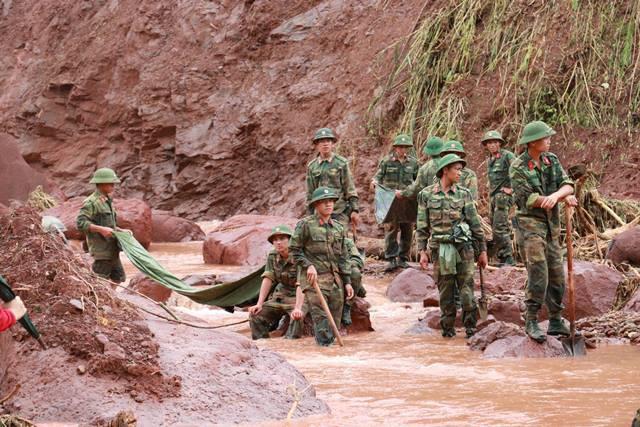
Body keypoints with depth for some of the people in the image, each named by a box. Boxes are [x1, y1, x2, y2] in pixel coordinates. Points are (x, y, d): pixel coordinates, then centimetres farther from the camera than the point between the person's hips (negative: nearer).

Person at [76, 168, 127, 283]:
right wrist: (101, 229, -28)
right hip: (101, 250, -9)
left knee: (119, 278, 15)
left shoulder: (107, 201, 16)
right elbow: (80, 222, -24)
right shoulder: (91, 203, -14)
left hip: (112, 250, 9)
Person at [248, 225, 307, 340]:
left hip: (300, 297, -6)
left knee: (297, 317, -35)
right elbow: (267, 280, -5)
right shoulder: (272, 257, -2)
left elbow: (301, 285, -30)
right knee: (255, 315, -11)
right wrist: (259, 304, -15)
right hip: (280, 295, 6)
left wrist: (297, 308, -42)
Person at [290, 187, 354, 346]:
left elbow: (344, 257, 16)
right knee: (321, 321, -12)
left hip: (336, 279, 6)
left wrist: (347, 282, 10)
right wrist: (308, 265, -13)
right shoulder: (305, 225, -3)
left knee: (335, 321, 6)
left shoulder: (339, 228, 14)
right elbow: (294, 249, -1)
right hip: (314, 279, -6)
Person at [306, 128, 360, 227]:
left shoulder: (342, 163, 1)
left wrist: (354, 210, -5)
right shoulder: (311, 167, 10)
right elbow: (310, 193, 13)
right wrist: (311, 214, 10)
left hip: (340, 212, -3)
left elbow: (350, 189, 0)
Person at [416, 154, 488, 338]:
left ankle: (470, 326, 3)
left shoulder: (464, 194, 5)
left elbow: (475, 224, 6)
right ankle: (448, 327, 13)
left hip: (463, 247, 0)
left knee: (467, 289, -3)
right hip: (440, 248, 0)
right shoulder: (426, 195, 3)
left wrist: (482, 250, 6)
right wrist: (422, 251, 1)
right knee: (445, 290, 4)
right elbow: (422, 226, 6)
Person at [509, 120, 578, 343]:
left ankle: (556, 322, 17)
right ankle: (531, 322, -9)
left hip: (552, 223, 6)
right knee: (538, 271, -16)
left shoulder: (552, 160, 6)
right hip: (530, 222, -6)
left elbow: (567, 185, -2)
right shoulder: (518, 167, -11)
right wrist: (564, 197, -14)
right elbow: (527, 199, -17)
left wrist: (555, 195, -26)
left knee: (556, 274, 8)